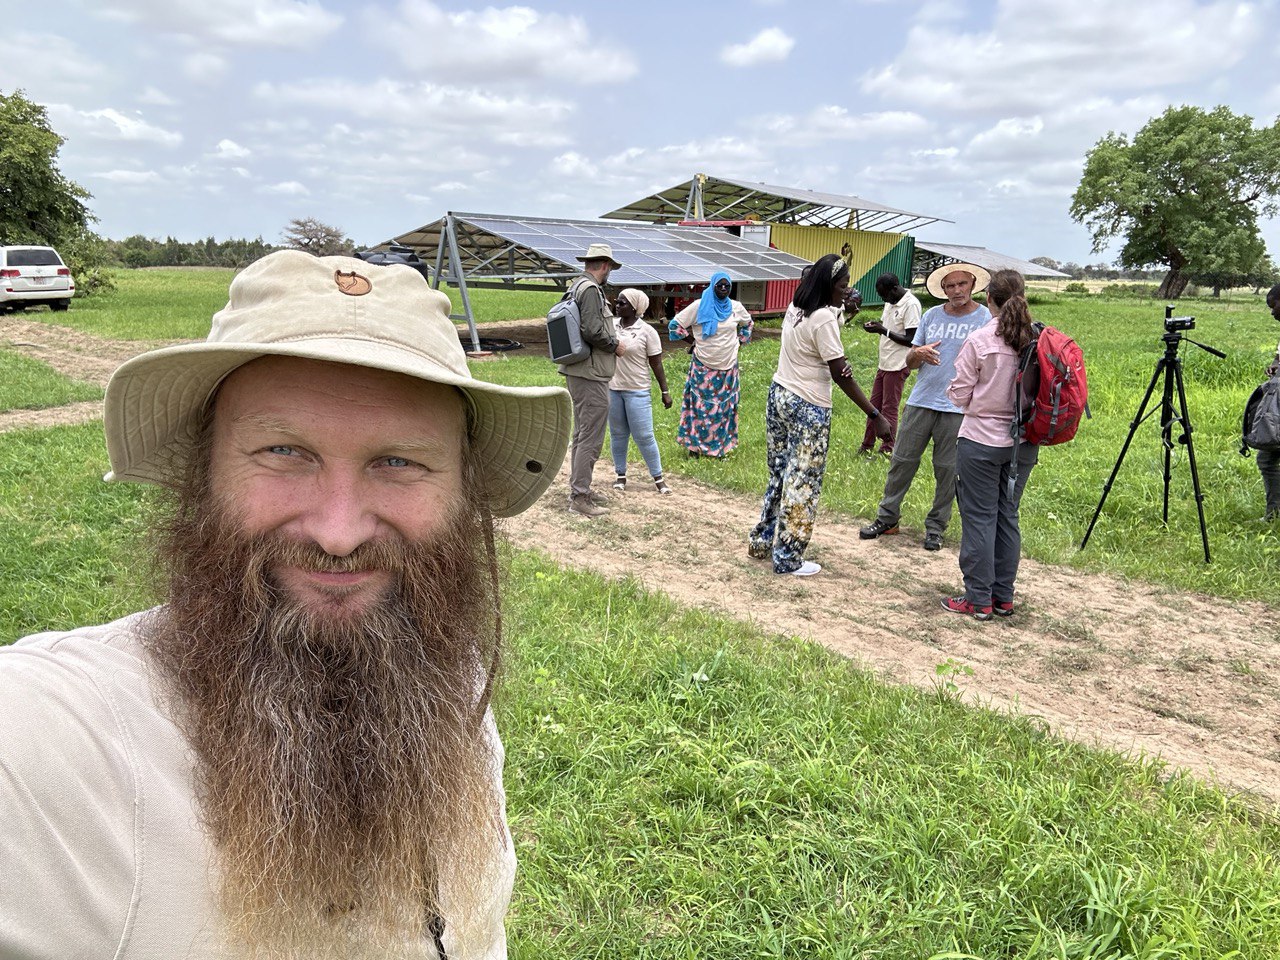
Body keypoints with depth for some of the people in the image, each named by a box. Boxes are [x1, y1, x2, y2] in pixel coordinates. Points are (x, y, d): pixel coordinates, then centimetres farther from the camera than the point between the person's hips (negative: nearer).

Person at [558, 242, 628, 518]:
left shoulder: (575, 287, 15)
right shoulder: (591, 289, -15)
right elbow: (592, 331, -25)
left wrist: (610, 344, 17)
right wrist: (615, 346, -9)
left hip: (577, 372, 11)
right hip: (591, 374, -11)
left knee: (582, 434, 18)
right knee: (591, 437, -6)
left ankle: (579, 488, 28)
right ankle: (579, 497, -2)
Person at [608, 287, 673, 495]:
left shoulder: (647, 331, -8)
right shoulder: (610, 325, 3)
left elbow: (656, 364, -4)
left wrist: (665, 392, -4)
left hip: (637, 391, -4)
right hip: (612, 389, 4)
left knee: (644, 436, -2)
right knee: (618, 434, 11)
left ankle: (658, 478, 9)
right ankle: (621, 475, 23)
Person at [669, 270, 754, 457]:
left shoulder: (736, 307, 3)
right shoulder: (699, 306, -7)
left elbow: (747, 324, 25)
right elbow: (675, 324, -3)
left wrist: (739, 341, 14)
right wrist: (692, 341, -1)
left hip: (728, 367, 3)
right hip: (704, 367, -3)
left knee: (725, 406, 8)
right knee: (701, 405, -1)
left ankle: (722, 445, 19)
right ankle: (695, 444, 10)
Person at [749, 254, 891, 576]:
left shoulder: (795, 308, 7)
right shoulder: (824, 319, -19)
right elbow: (841, 375, -20)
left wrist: (843, 310, 12)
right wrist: (875, 416, -17)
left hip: (779, 395, 9)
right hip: (807, 407, -9)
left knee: (779, 474, 19)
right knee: (802, 483, 2)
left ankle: (761, 542, 28)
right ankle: (788, 558, 10)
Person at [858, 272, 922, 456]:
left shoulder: (911, 304, -18)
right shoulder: (891, 302, 9)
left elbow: (911, 340, -20)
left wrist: (882, 330, -20)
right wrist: (876, 324, -1)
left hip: (898, 366, -8)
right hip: (884, 363, 9)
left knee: (889, 408, -1)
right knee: (874, 404, 12)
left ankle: (888, 450, 10)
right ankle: (867, 445, 21)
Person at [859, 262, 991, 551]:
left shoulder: (985, 318, -1)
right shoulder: (931, 316, 10)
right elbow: (909, 362, 11)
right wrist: (919, 354, -12)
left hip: (957, 408, -3)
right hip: (921, 401, 3)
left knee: (947, 470, 5)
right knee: (902, 461, 6)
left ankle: (936, 527, 18)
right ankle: (887, 518, 18)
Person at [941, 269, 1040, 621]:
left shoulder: (979, 341, -14)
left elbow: (959, 396, -10)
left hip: (982, 440, -5)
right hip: (1023, 443, 5)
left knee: (979, 518, 4)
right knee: (1007, 516, 14)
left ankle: (978, 600, 9)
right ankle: (1003, 597, 22)